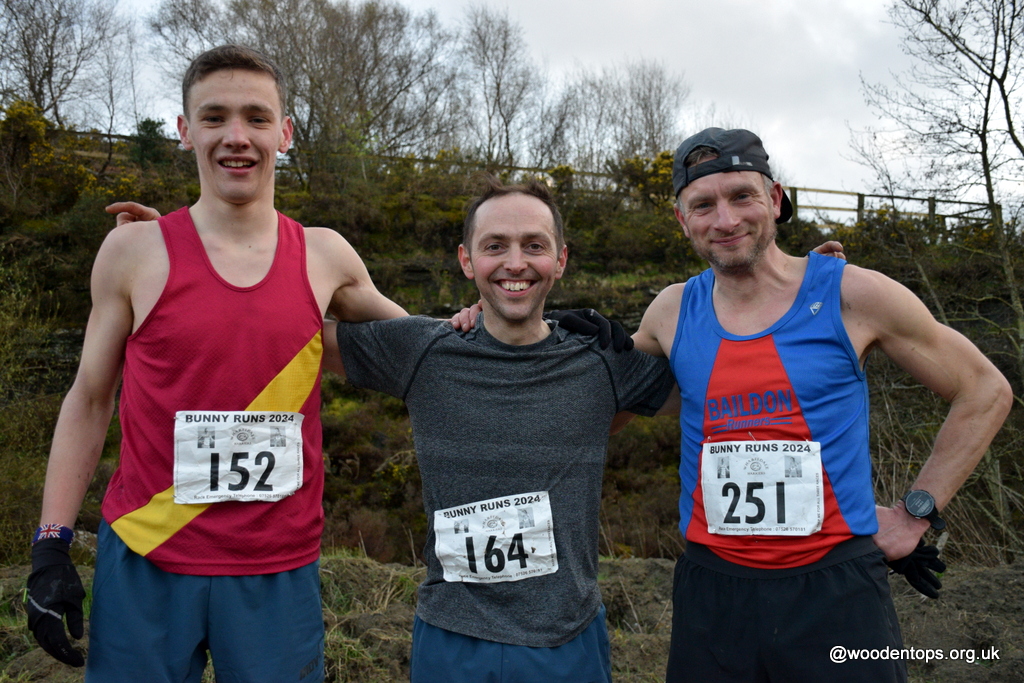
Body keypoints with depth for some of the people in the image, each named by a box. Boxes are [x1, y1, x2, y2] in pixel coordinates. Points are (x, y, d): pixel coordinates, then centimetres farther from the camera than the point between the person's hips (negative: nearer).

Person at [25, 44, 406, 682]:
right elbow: (90, 400, 4)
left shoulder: (326, 257, 0)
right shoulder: (135, 251, -4)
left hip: (280, 570, 1)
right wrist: (51, 544, 1)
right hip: (145, 562, -1)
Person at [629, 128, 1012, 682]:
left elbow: (985, 391, 3)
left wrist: (917, 510, 0)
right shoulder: (672, 312, 1)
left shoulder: (853, 295, -7)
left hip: (835, 589, -2)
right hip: (711, 590, 3)